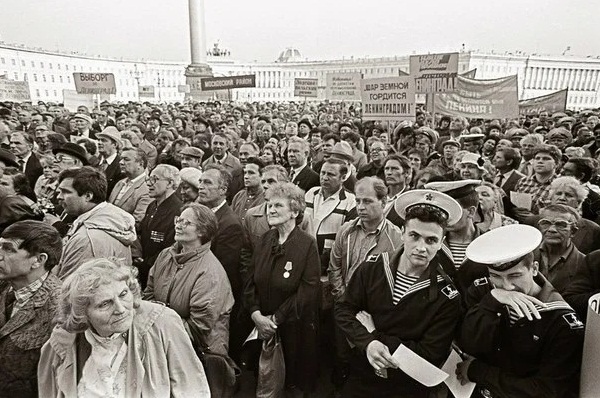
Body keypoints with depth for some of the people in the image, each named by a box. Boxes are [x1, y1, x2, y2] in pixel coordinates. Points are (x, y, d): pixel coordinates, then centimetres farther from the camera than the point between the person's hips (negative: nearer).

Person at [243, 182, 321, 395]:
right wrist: (257, 314, -10)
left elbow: (308, 291, -17)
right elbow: (251, 282, 4)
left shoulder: (307, 244, -13)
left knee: (295, 381, 12)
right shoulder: (264, 240, 3)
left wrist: (276, 319, -15)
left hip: (295, 327, -4)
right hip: (263, 328, 5)